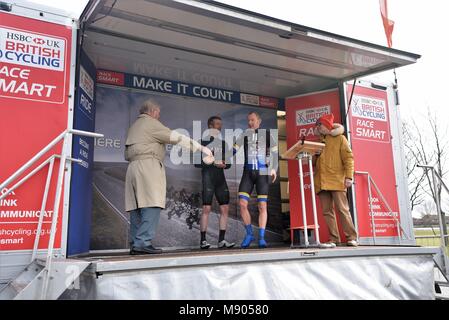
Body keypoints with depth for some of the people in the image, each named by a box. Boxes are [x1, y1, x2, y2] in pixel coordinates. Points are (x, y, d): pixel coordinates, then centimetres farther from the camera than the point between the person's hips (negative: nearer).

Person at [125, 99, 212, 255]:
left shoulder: (134, 126, 27)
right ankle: (143, 242, -20)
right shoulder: (151, 123, 1)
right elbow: (177, 138, -5)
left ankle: (136, 245, 2)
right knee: (152, 205, -13)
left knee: (137, 207, 4)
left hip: (133, 166, 9)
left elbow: (127, 152, 23)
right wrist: (201, 147, -3)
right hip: (148, 165, -9)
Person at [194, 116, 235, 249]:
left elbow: (228, 163, 20)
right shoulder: (203, 142, 3)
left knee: (225, 208, 0)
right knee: (206, 208, -9)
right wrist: (213, 163, -13)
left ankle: (221, 240, 6)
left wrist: (224, 164, -2)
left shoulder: (223, 143, 20)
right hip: (208, 176, -6)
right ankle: (203, 241, -3)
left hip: (220, 177, 6)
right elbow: (197, 163, -4)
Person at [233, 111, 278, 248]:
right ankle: (249, 234, 8)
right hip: (248, 172, 2)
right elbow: (234, 149, 8)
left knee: (262, 206, -3)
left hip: (262, 172, -1)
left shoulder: (266, 133, 7)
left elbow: (275, 151, 6)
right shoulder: (244, 134, 11)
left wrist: (273, 168, -4)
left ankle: (261, 237, 7)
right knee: (242, 203, -8)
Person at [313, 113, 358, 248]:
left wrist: (349, 176, -12)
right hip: (321, 181, 5)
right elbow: (314, 161, 28)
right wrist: (314, 155, 5)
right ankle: (333, 239, 4)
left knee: (342, 209, -7)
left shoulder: (339, 138, 7)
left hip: (336, 180, -5)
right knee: (327, 211, 1)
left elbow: (348, 158, -2)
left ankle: (351, 237, 0)